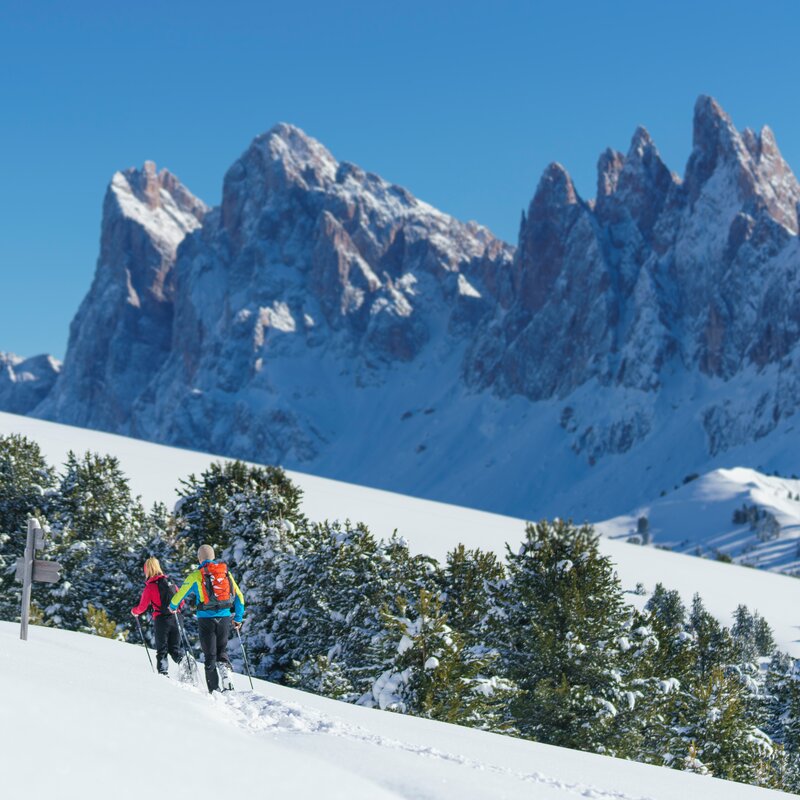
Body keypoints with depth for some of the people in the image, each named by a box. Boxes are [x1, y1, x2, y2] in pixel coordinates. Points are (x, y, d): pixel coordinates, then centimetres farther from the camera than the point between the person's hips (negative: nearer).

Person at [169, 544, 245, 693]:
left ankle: (214, 690, 0)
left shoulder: (196, 576, -1)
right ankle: (226, 674, -10)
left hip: (206, 618, -3)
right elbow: (239, 597, 11)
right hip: (225, 617, 3)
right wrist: (238, 618, 21)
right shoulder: (226, 572, 9)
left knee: (210, 655, 5)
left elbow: (180, 594, 8)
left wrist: (173, 607, 29)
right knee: (222, 651, 17)